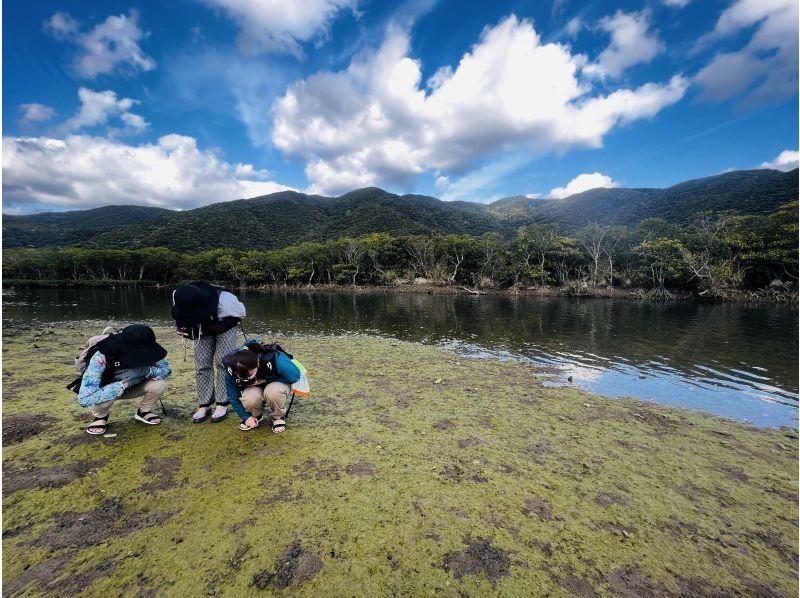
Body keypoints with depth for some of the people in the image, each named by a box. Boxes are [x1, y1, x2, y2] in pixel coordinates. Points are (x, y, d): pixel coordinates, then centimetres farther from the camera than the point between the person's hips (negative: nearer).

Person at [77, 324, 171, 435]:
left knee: (159, 385, -26)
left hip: (132, 388, 2)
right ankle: (101, 417, 0)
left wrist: (144, 371, -37)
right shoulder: (101, 358, -37)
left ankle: (143, 412, 4)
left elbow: (166, 369, -18)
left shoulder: (145, 352, -29)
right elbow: (84, 399, -41)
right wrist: (124, 383, -43)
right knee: (102, 398, -35)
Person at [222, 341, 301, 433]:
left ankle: (278, 417, -6)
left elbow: (295, 375, -23)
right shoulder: (231, 371, -26)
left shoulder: (274, 360, -37)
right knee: (248, 399, -33)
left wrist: (267, 380, -25)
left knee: (273, 392, -38)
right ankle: (256, 415, 4)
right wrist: (246, 417, -10)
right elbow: (233, 397, -10)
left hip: (277, 384, -2)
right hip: (254, 389, 3)